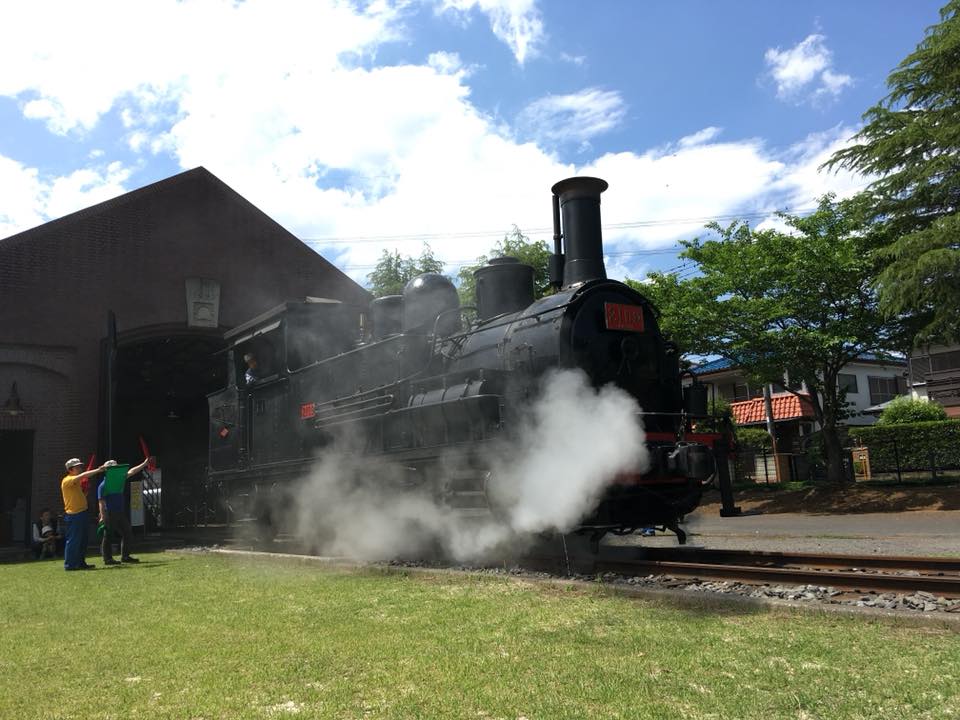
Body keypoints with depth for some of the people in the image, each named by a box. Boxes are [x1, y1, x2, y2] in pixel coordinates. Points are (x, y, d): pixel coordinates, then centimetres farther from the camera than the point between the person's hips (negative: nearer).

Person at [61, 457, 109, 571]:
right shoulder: (67, 480, -10)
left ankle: (81, 563, 18)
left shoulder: (77, 481, 18)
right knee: (73, 540, -6)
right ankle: (69, 564, -1)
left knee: (83, 540, 12)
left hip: (82, 513, 9)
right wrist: (98, 470, -25)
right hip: (74, 515, -9)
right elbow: (83, 475, -25)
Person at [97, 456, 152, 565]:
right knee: (108, 537, 0)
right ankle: (107, 559, 8)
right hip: (110, 514, -8)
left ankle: (125, 556, 17)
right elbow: (101, 502, -16)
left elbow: (131, 472, 16)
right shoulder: (103, 485, -12)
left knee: (127, 534, 10)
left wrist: (144, 464, 15)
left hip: (120, 513, 8)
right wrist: (103, 517, -20)